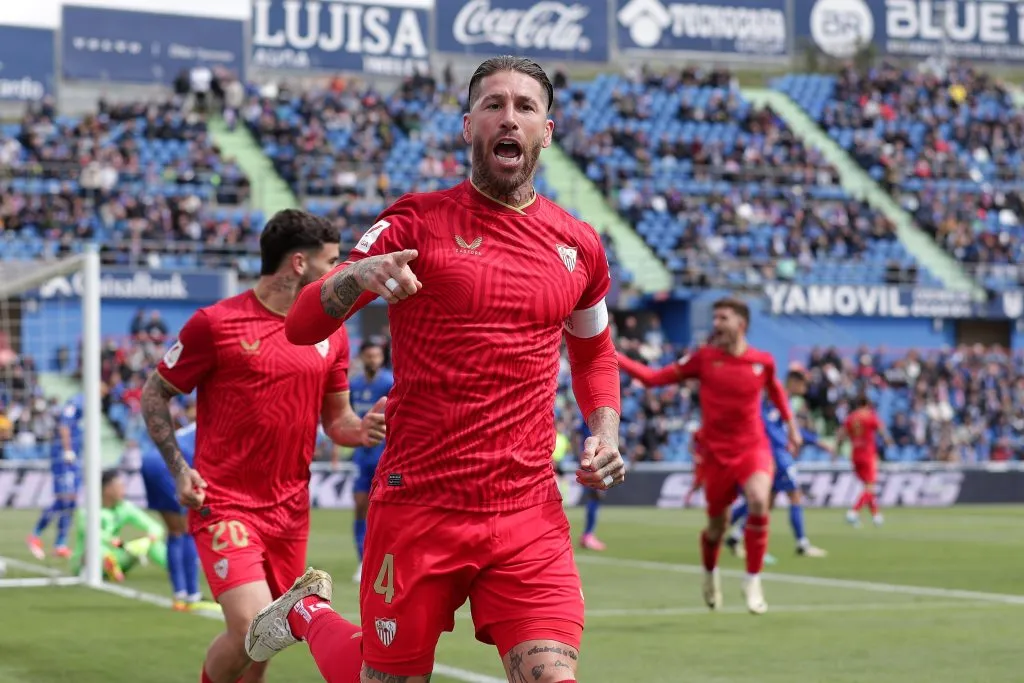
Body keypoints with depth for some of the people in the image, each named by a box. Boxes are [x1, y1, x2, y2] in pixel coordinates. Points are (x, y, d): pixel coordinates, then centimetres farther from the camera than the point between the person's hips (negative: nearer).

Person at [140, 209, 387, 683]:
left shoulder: (331, 334, 8)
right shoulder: (216, 323, -8)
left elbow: (336, 418, 17)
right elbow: (154, 395, 2)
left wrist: (362, 430, -6)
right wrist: (179, 470, -10)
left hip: (290, 510, 6)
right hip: (225, 506, -5)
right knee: (252, 629, -20)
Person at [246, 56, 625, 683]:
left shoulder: (579, 247, 9)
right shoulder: (418, 222, -1)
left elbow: (594, 352, 27)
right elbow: (301, 326, -6)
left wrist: (606, 432, 8)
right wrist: (357, 275, -27)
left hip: (531, 514, 2)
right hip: (418, 507, -2)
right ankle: (307, 611, 39)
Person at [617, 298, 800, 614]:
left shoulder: (763, 361, -3)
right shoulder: (704, 358, -5)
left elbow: (775, 389, 21)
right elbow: (653, 377, -7)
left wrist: (791, 424, 18)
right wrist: (614, 356, -17)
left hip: (753, 448, 0)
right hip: (716, 453, 0)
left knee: (758, 502, -28)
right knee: (717, 524, 10)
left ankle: (753, 581, -11)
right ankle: (710, 573, 45)